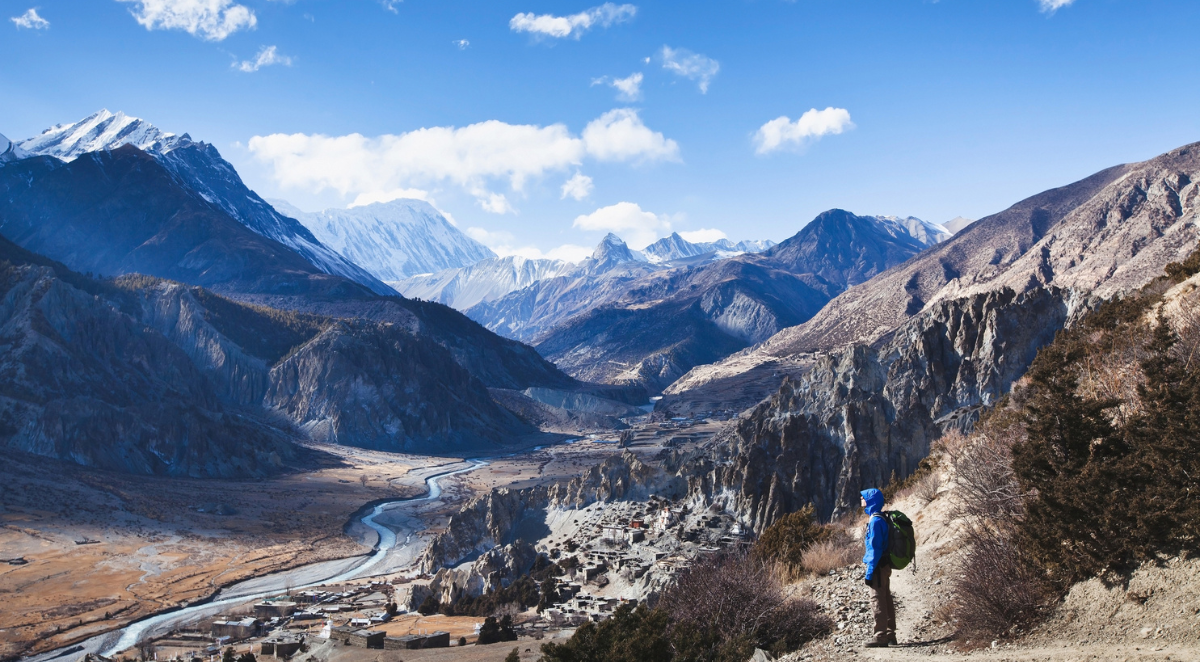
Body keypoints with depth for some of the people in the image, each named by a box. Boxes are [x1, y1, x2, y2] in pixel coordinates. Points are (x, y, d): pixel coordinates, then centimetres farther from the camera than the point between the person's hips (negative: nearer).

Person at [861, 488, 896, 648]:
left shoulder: (875, 521, -18)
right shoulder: (882, 518, 12)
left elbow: (875, 549, -20)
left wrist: (869, 573, -18)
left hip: (878, 567, -10)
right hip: (885, 566, 10)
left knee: (879, 601, -6)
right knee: (886, 600, 14)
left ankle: (881, 637, -3)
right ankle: (890, 635, 21)